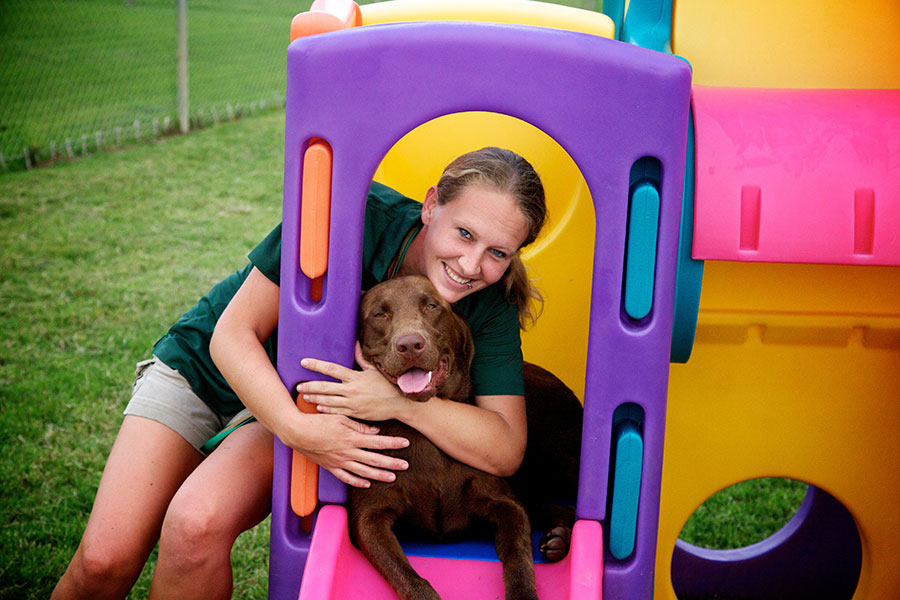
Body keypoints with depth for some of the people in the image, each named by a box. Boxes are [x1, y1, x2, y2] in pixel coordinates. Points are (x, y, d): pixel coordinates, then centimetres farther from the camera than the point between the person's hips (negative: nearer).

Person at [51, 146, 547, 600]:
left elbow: (505, 450, -23)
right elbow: (233, 334, -23)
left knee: (197, 525, -30)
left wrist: (401, 401, -36)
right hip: (203, 365, -1)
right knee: (104, 560, -15)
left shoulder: (489, 303, -20)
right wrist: (297, 428, -39)